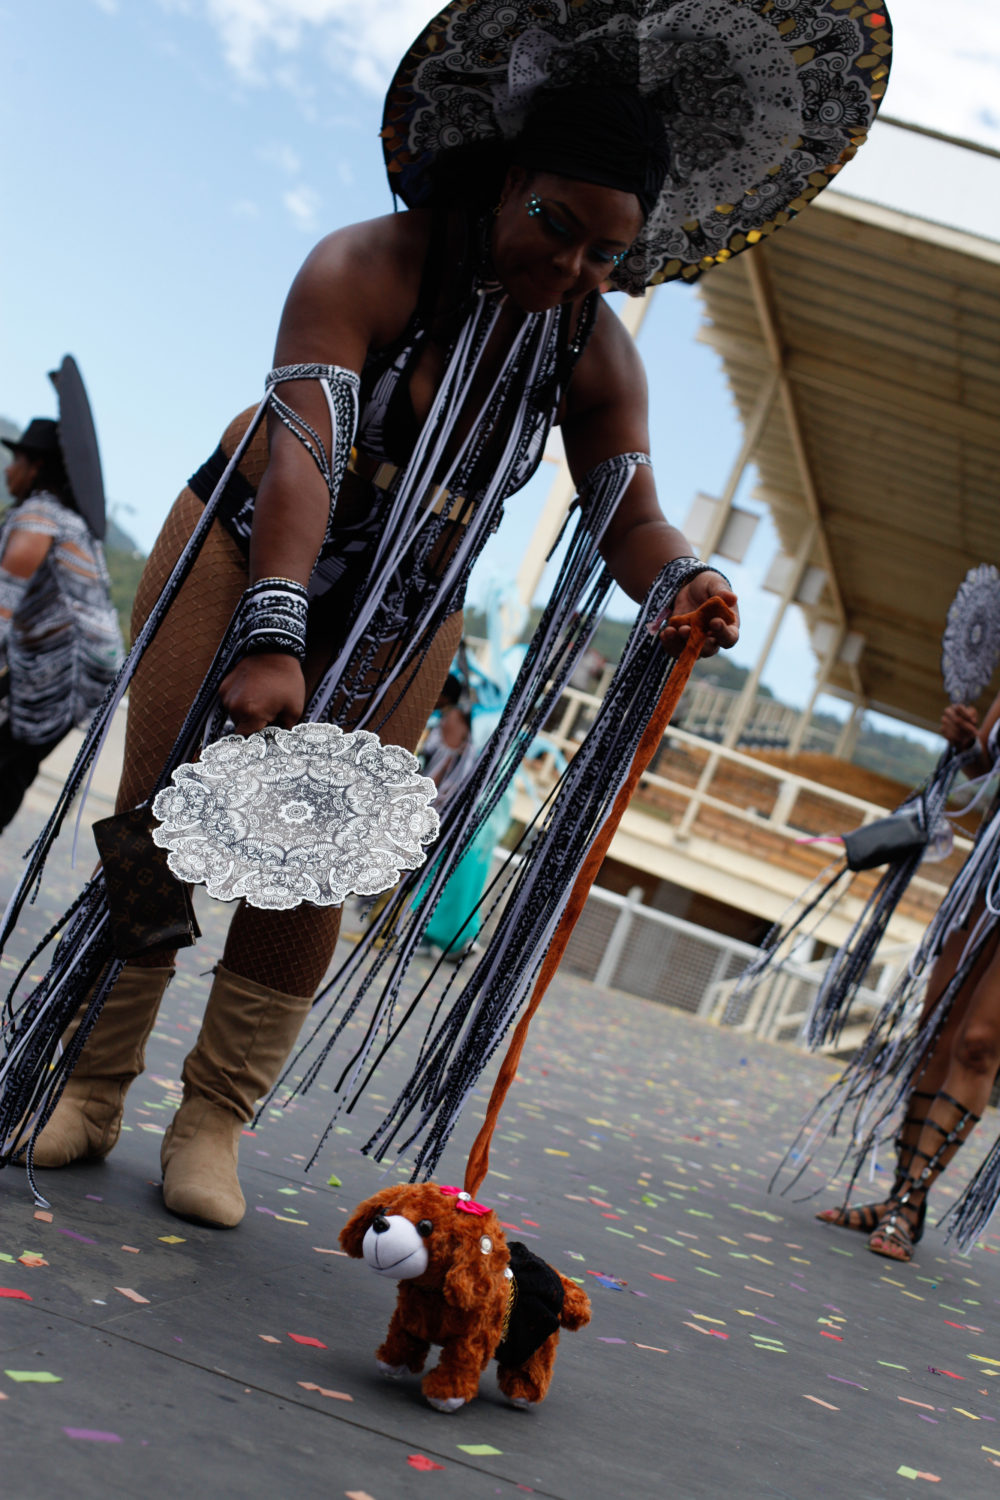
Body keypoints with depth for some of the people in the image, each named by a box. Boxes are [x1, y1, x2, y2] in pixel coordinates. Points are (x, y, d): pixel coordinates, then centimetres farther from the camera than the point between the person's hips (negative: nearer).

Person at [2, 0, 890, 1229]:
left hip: (398, 628, 3)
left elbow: (624, 514, -11)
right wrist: (269, 639, -48)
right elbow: (300, 451, -36)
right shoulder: (364, 270, -24)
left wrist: (676, 584, -36)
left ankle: (213, 1119, 12)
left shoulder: (595, 355, -9)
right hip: (243, 558, -3)